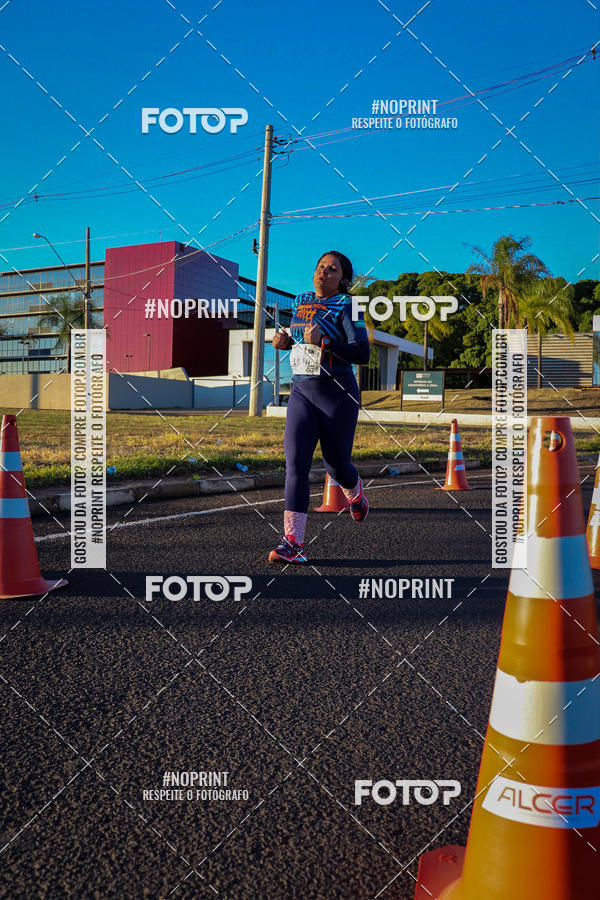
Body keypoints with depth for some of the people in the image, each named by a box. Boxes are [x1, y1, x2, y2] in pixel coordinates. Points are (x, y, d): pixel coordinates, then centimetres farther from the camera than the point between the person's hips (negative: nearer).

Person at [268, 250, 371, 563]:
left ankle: (355, 493, 47)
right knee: (295, 464, -12)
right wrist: (285, 341, 6)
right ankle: (292, 543, -13)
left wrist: (323, 341, -27)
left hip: (338, 396, -4)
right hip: (301, 393, 4)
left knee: (336, 466, 10)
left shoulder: (346, 306, -6)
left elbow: (362, 354, -16)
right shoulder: (301, 301, 12)